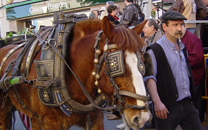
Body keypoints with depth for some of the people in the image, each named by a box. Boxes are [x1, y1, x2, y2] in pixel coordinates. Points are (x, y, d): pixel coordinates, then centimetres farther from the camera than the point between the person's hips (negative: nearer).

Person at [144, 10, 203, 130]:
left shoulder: (182, 48, 15)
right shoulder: (156, 50, -9)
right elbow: (149, 77, -18)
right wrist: (157, 102, -29)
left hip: (187, 105, 7)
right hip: (168, 107, -6)